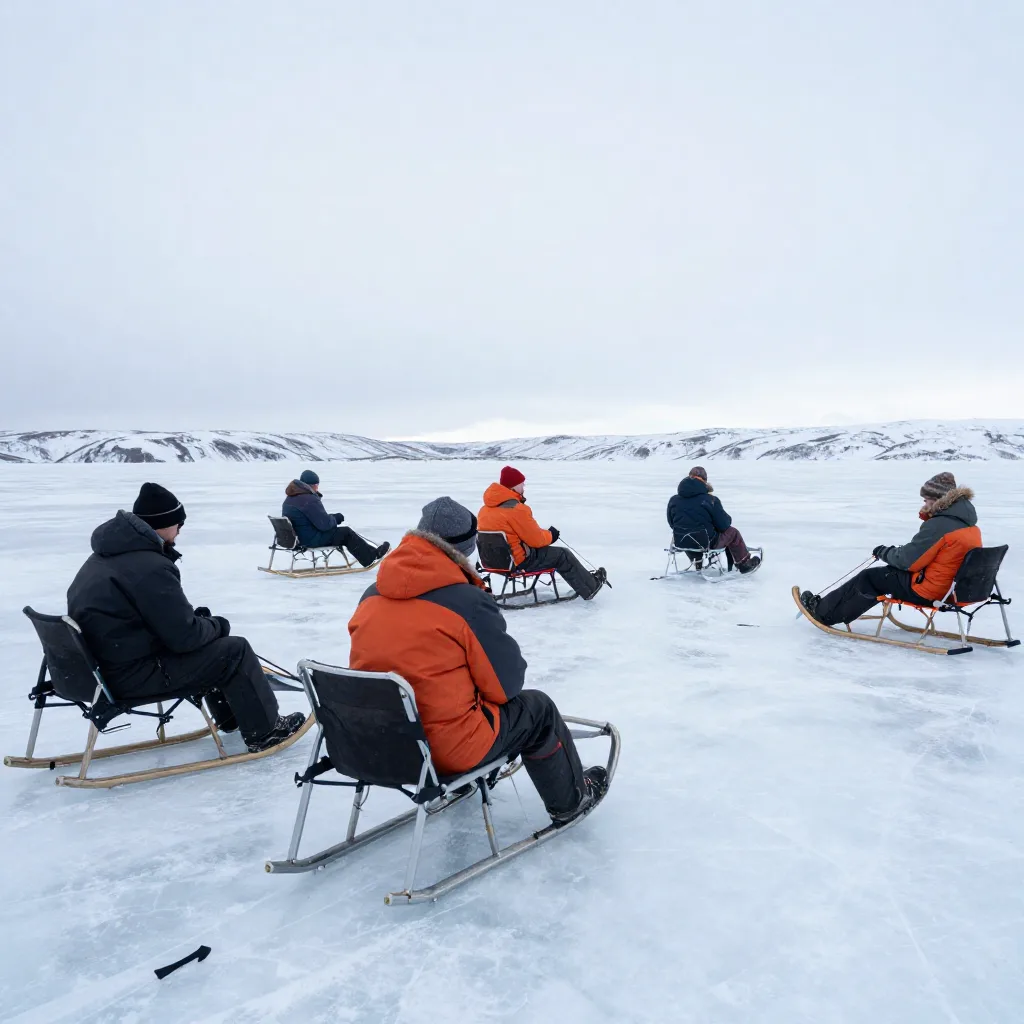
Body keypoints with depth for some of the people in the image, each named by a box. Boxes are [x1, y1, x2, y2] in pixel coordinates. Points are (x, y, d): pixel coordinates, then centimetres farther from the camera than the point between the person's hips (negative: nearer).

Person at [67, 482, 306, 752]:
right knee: (234, 651, -4)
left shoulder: (108, 553, 8)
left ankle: (229, 715, 35)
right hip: (131, 673, -10)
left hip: (104, 661, 10)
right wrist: (217, 625, -2)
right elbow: (184, 636, -22)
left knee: (216, 644, 22)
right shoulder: (150, 567, -25)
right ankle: (264, 731, 10)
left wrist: (197, 617, 5)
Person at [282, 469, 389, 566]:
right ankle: (372, 556, 11)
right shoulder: (309, 500, -23)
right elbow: (325, 523, -23)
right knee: (346, 533, 0)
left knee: (340, 532, 20)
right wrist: (335, 518, -2)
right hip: (311, 539, -10)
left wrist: (332, 517, 4)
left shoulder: (290, 498, 10)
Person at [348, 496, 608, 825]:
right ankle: (570, 799, 37)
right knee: (537, 709, 17)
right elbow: (506, 684, -11)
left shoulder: (372, 597, -1)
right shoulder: (467, 602, -20)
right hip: (447, 750, -6)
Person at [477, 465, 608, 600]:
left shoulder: (486, 508, 6)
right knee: (563, 555, 7)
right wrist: (550, 535, 6)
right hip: (519, 561, -9)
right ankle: (590, 588, 22)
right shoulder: (516, 508, -22)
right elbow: (536, 540, -16)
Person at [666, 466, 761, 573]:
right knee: (732, 532, 21)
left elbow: (671, 523, 11)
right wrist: (728, 519, 18)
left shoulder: (673, 500, 0)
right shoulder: (710, 500, -10)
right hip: (705, 543, -5)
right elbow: (723, 525, -5)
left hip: (680, 543, 5)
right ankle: (744, 563, 38)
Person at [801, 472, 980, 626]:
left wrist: (884, 552, -2)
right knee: (881, 575, 21)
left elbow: (908, 560, -19)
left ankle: (823, 612, 18)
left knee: (869, 577, 6)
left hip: (927, 591, -9)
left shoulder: (939, 525, -23)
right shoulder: (969, 524, 7)